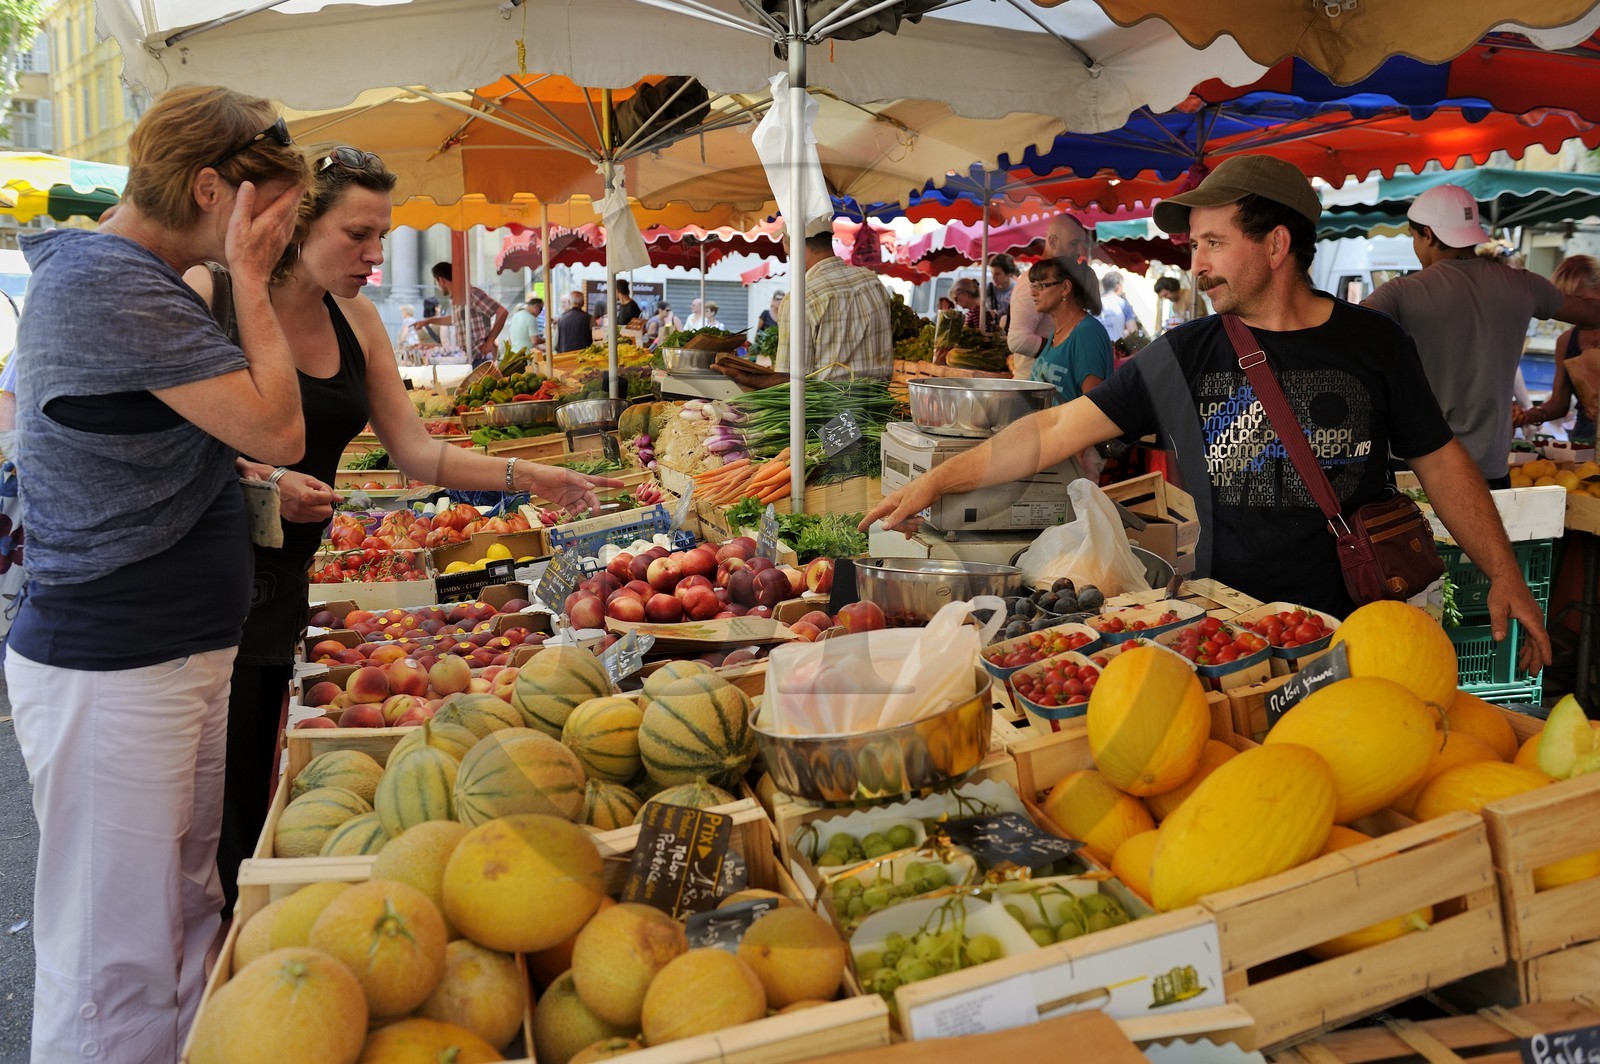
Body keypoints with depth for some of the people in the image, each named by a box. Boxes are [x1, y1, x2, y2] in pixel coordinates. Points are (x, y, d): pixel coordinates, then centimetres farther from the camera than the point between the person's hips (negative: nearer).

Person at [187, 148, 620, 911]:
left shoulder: (356, 320, 10)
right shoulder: (209, 293, -10)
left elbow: (416, 452, 10)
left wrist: (527, 477, 2)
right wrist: (261, 478, -22)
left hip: (283, 579, 6)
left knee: (252, 786, 10)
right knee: (205, 794, -2)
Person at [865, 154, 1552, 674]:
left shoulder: (1373, 344, 3)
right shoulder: (1182, 357, 2)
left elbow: (1439, 460, 10)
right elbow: (1058, 429, 2)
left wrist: (1504, 573, 2)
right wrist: (939, 480, -3)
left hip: (1355, 624, 0)